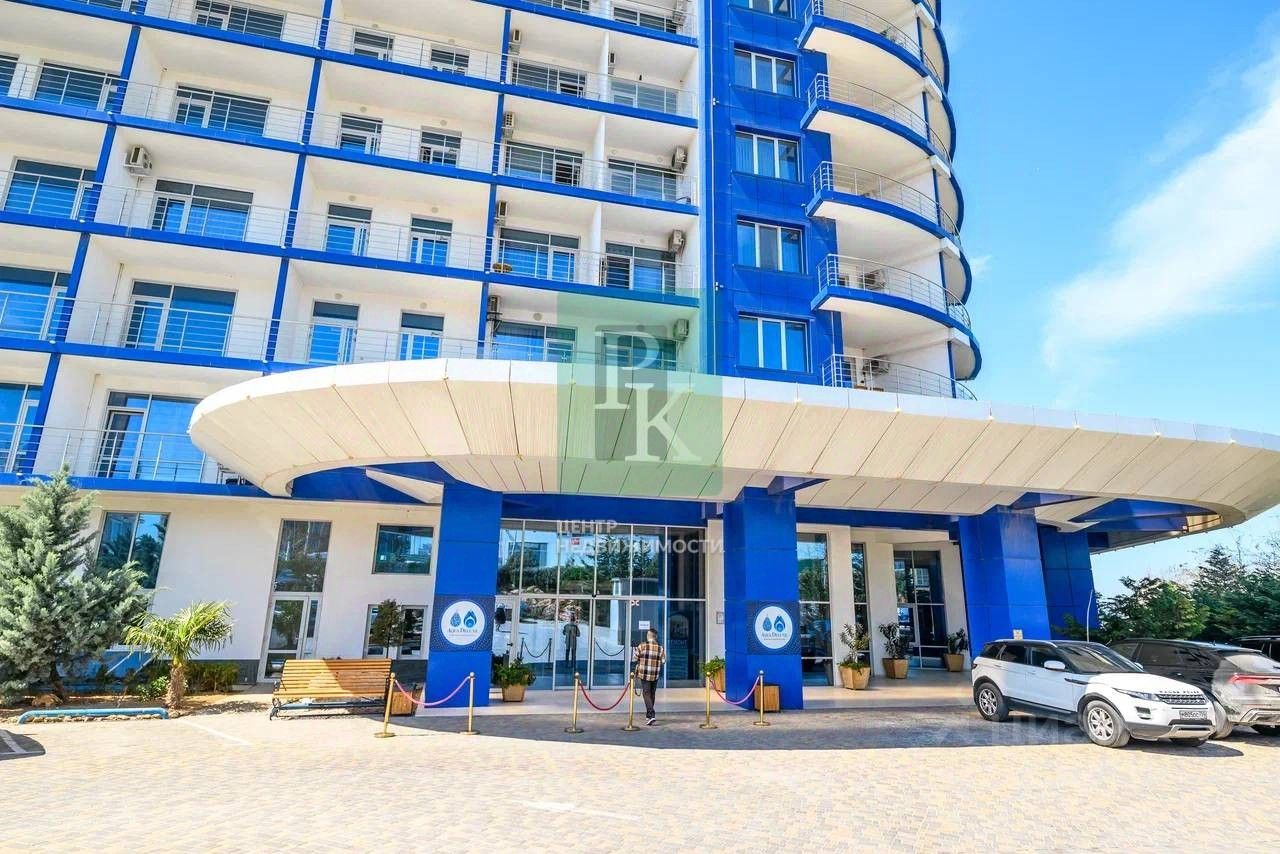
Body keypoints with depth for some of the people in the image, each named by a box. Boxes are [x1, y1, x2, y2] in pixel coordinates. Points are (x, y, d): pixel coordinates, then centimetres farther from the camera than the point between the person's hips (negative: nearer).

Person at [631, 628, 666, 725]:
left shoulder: (642, 647, -8)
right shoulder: (660, 648, -1)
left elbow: (634, 659, -3)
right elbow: (663, 662, 5)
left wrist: (633, 671, 12)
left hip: (644, 674, -3)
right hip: (655, 675, 3)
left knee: (646, 694, -1)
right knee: (652, 694, 16)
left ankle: (651, 715, -16)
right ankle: (649, 714, 28)